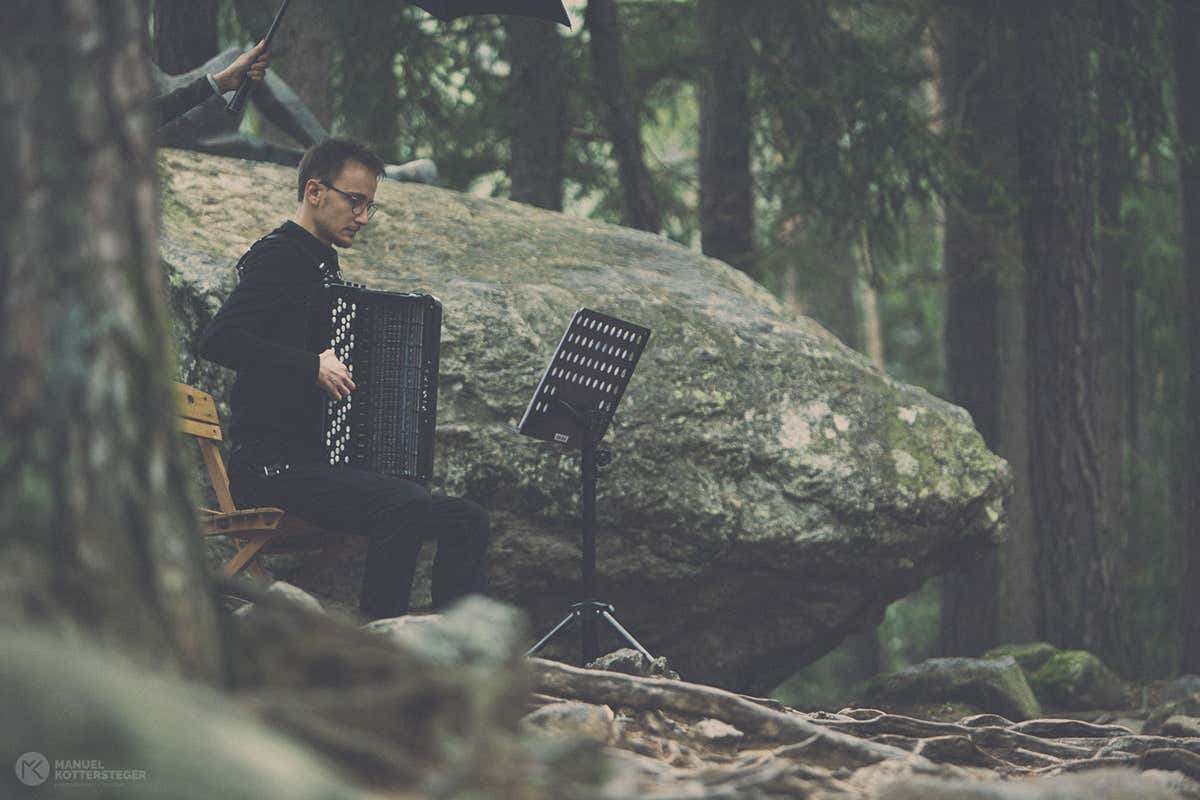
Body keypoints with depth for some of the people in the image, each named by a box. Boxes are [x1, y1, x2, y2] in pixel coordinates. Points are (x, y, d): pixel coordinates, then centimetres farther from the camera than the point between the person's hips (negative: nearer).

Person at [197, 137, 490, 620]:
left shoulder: (322, 264, 22)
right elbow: (216, 340, -23)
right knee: (406, 506, -31)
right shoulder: (277, 258, -8)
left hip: (325, 462, 10)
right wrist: (312, 366, -25)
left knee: (467, 521, -1)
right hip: (273, 466, -10)